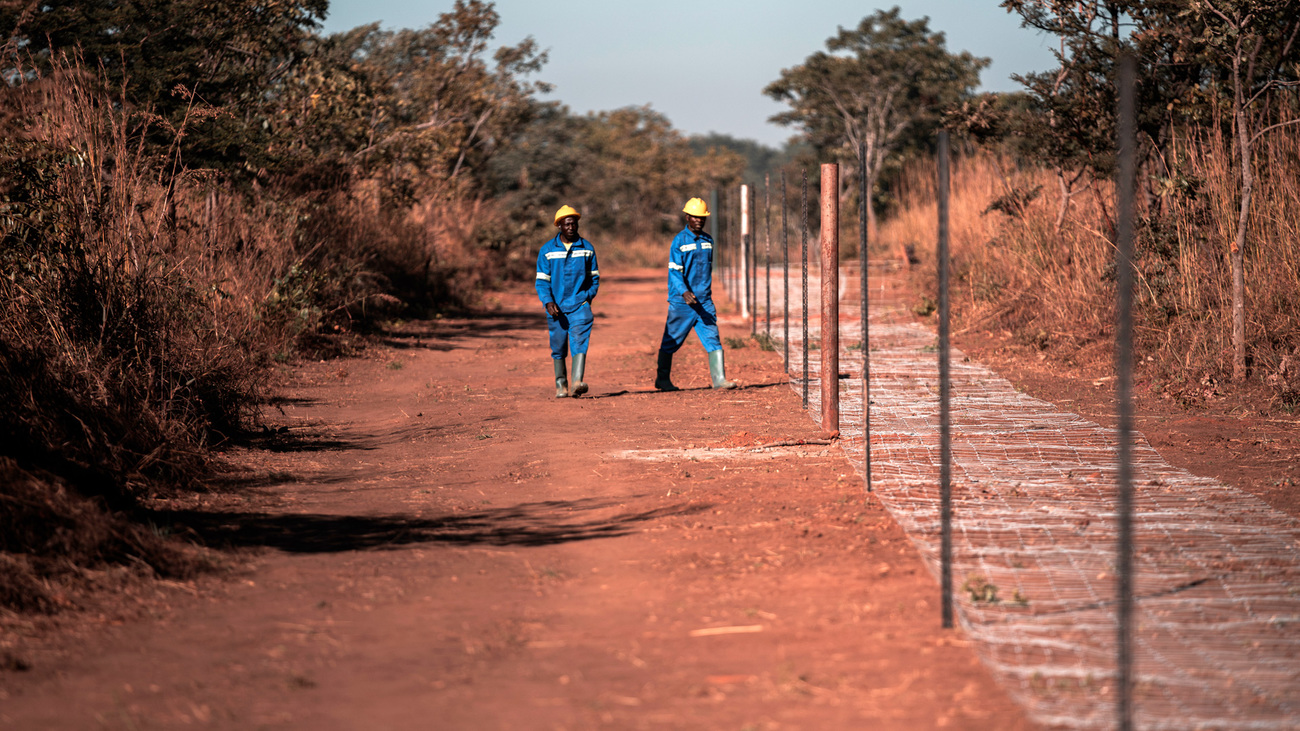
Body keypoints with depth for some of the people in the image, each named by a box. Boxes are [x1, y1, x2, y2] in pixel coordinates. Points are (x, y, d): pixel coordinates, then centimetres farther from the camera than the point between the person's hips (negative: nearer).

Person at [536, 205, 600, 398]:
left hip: (580, 305, -1)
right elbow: (542, 280, 0)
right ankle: (561, 385, 18)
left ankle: (577, 383, -27)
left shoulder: (587, 248, 7)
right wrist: (548, 302, -15)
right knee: (558, 348, 6)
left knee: (580, 342, -16)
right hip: (556, 307, 1)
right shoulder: (547, 250, 3)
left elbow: (594, 277, 16)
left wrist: (589, 296, 1)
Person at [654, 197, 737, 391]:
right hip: (681, 302, -5)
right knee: (671, 342, 5)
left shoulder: (708, 240, 12)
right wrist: (684, 292, -31)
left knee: (713, 339, -5)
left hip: (704, 302, 5)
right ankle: (662, 380, 18)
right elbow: (674, 271, -16)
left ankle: (719, 379, -7)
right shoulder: (679, 241, -8)